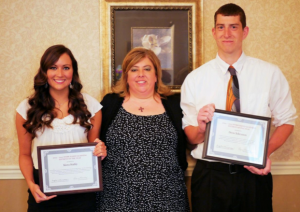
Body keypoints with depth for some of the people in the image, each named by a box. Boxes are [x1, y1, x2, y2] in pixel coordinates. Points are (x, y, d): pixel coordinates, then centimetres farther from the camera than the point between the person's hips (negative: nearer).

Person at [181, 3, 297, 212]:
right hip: (209, 176, 0)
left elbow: (286, 121, 4)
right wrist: (200, 128, -21)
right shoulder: (195, 79, -1)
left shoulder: (271, 74, -1)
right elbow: (190, 137, 2)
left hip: (254, 174, 0)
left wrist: (266, 152, -13)